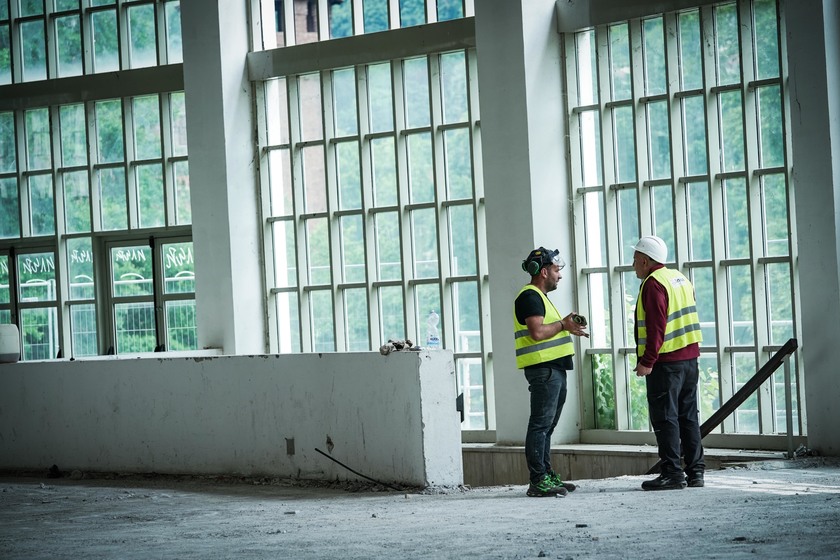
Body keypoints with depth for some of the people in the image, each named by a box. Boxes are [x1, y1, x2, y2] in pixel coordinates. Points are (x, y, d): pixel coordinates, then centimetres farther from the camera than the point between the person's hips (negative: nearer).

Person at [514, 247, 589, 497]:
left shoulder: (539, 296, 23)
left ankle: (547, 475, 19)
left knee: (547, 424, 13)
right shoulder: (530, 296, -12)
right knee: (541, 424, -11)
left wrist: (568, 327, 13)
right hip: (543, 368, -11)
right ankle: (538, 481, -12)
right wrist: (563, 325, -12)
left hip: (553, 368, 11)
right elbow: (537, 332, -23)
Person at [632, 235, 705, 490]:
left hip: (665, 362, -9)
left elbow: (656, 327, -20)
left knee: (665, 418, -5)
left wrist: (647, 361, -20)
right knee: (688, 416, 12)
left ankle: (672, 473, -6)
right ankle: (695, 471, 13)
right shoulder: (679, 278, 16)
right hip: (690, 357, 9)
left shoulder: (654, 284, -12)